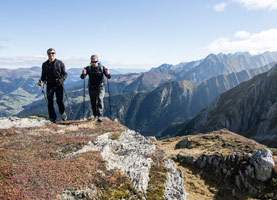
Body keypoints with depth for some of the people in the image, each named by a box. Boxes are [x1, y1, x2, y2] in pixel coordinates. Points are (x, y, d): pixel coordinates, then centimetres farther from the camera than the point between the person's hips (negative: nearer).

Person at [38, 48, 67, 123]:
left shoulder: (60, 63, 3)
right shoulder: (45, 64, 13)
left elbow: (65, 73, 1)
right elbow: (43, 76, 18)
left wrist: (63, 78, -20)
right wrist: (41, 81, -3)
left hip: (58, 84, -3)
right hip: (49, 85, 3)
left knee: (59, 101, -5)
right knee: (50, 102, 0)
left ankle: (63, 113, 25)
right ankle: (52, 118, 10)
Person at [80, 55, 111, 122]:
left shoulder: (102, 68, -5)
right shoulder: (88, 68, -2)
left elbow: (109, 77, -7)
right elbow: (82, 77, -7)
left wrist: (108, 74, -31)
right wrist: (83, 74, -30)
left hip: (100, 88, -2)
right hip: (91, 88, 2)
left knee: (99, 100, -22)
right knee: (93, 103, 9)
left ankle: (100, 116, -22)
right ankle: (95, 115, 28)